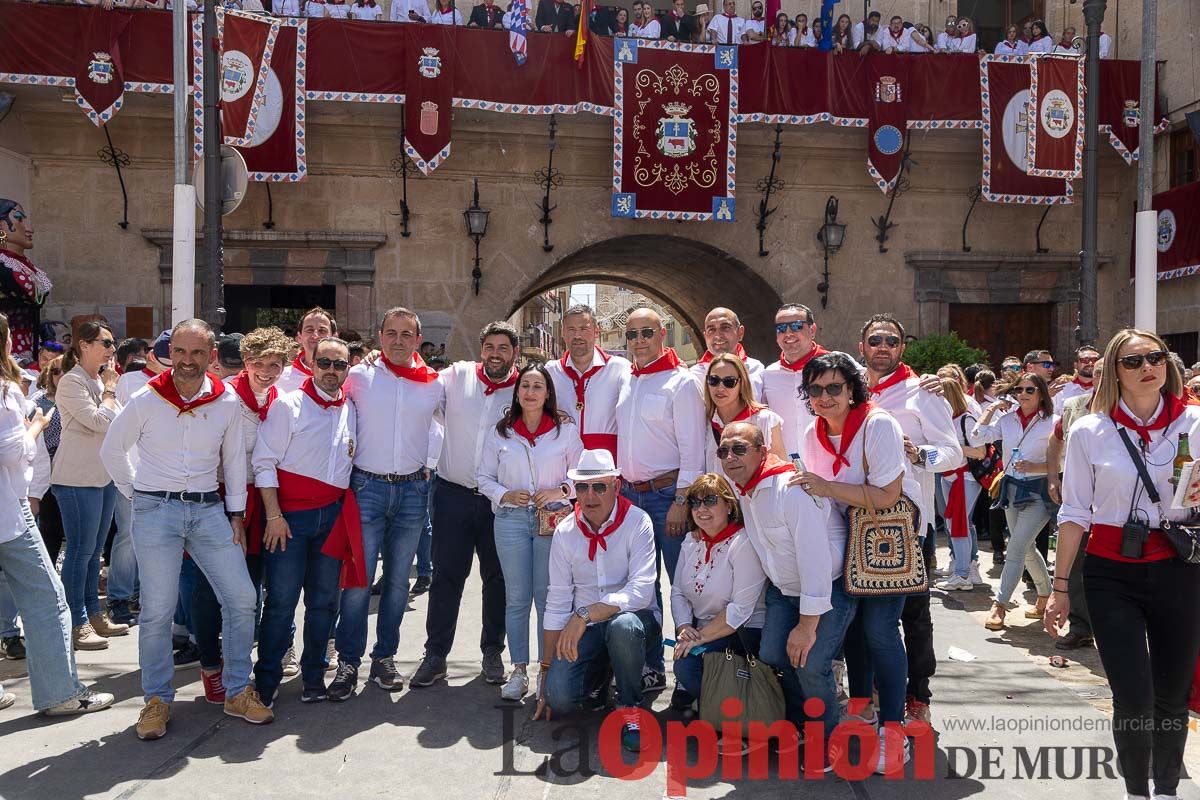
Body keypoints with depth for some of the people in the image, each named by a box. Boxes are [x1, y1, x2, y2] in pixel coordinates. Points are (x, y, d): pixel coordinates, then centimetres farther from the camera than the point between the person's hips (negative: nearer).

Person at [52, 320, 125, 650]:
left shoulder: (99, 381, 14)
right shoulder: (72, 382, -12)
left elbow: (115, 422, 20)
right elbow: (100, 422, -21)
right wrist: (110, 388, -10)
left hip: (105, 474, 8)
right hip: (78, 478, -8)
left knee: (94, 549, 14)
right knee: (81, 549, -4)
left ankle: (93, 614, 22)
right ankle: (77, 623, 3)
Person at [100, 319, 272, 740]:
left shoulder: (226, 403, 2)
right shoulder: (146, 401, -4)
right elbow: (111, 450, 8)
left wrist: (235, 513, 8)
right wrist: (137, 492, 6)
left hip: (208, 508, 3)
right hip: (156, 511, -2)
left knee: (241, 598, -1)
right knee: (157, 610, -2)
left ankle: (236, 691, 14)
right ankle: (157, 699, 15)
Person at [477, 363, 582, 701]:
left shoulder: (567, 430, 5)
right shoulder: (499, 432, 9)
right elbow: (484, 477, 11)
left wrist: (560, 490, -11)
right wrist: (504, 495, -7)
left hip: (553, 518, -1)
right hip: (511, 519, 2)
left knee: (549, 596, -1)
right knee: (516, 598, 4)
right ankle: (519, 670, 11)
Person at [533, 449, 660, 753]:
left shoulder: (637, 522, -12)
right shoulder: (565, 532, 0)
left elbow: (641, 591, -23)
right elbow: (556, 604, 2)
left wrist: (585, 614, -33)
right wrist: (547, 670, 1)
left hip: (634, 617, -3)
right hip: (584, 628, 3)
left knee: (623, 626, -39)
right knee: (559, 697, -19)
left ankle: (629, 707, -11)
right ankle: (599, 676, 18)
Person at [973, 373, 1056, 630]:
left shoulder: (1052, 423, -10)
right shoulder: (1008, 419, 5)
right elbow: (979, 434, 4)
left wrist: (1034, 467, -24)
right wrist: (992, 407, 2)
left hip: (1037, 491, -6)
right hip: (1012, 488, 6)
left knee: (1016, 549, -10)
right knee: (1026, 548, 17)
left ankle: (999, 606, -4)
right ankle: (1045, 596, 35)